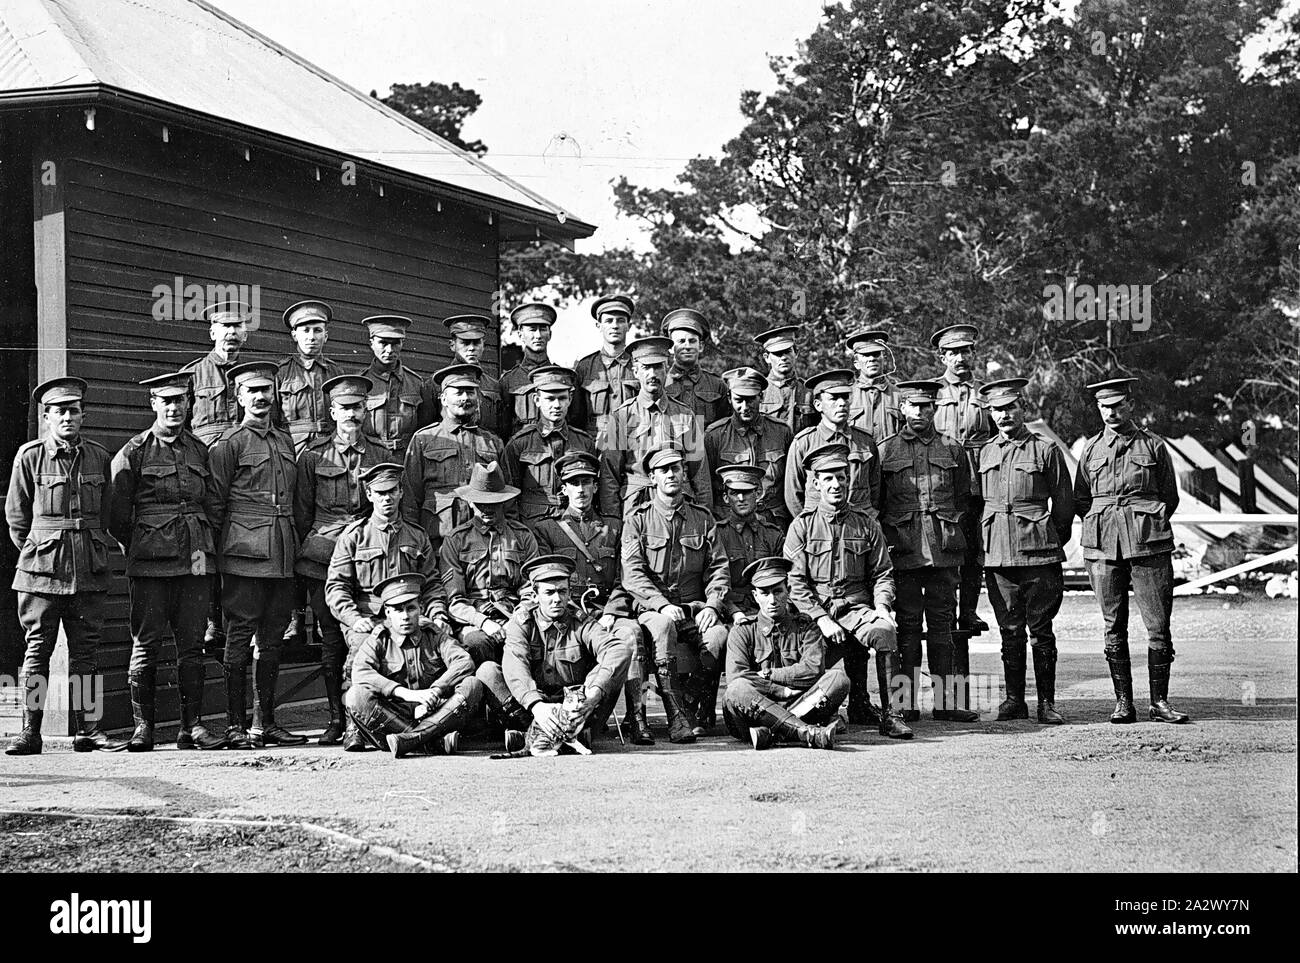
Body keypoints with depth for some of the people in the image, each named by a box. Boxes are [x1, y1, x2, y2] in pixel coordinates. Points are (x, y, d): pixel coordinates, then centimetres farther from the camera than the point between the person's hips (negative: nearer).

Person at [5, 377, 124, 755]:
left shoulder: (99, 457, 7)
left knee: (86, 649, 4)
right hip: (41, 570, -2)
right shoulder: (29, 457, -1)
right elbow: (16, 516, 7)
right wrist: (35, 551, 9)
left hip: (90, 573, 2)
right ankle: (30, 731, 4)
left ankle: (87, 729, 9)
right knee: (37, 649, 0)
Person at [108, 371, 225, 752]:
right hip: (151, 563, -3)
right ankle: (143, 727, 5)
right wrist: (136, 549, 7)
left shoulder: (200, 451, 14)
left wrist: (204, 547, 13)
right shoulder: (133, 452, 1)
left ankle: (193, 726, 6)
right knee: (146, 644, -2)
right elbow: (118, 516, 4)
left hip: (196, 559, 3)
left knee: (192, 644, 3)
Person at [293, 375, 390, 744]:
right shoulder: (312, 456, 7)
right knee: (332, 638, -1)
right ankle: (336, 718, 7)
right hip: (323, 557, 0)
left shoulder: (380, 454, 12)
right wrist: (305, 553, 7)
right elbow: (301, 513, 10)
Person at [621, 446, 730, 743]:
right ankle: (678, 718, -39)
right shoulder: (637, 518, 6)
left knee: (718, 633, -31)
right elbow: (632, 573, -4)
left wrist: (712, 605, -9)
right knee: (664, 625, -38)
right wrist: (662, 605, -19)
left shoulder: (702, 518, 15)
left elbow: (719, 568, 9)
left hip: (695, 609, 2)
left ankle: (700, 712, -12)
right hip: (653, 609, -2)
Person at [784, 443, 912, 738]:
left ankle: (890, 714, -27)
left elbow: (882, 573, 13)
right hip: (815, 611, -1)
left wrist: (882, 606, -7)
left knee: (885, 631, -32)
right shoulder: (802, 526, 5)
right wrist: (821, 619, -12)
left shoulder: (866, 524, 12)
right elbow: (795, 583, -1)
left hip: (856, 607, 1)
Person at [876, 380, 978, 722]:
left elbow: (963, 499, 16)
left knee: (942, 622, 3)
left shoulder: (953, 449, 11)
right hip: (903, 550, -1)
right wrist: (890, 537, 0)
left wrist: (951, 529, 4)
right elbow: (874, 504, 9)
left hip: (944, 550, 2)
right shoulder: (886, 450, 6)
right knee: (907, 624, -1)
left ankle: (945, 701, 6)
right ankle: (907, 704, 1)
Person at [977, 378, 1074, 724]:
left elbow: (1064, 503, 7)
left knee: (1040, 629, -1)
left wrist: (1053, 542, 10)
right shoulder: (984, 453, 12)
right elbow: (976, 501, 20)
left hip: (1038, 552, -3)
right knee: (1010, 629, 6)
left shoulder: (1045, 450, 3)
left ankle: (1047, 702, 5)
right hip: (997, 553, 3)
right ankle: (1014, 699, 12)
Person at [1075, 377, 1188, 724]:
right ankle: (1123, 702, 9)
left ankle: (1159, 702, 4)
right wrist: (1103, 524, 6)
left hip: (1148, 545, -1)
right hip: (1103, 549, 2)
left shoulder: (1153, 446, 7)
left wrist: (1148, 524, 3)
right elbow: (1080, 500, 18)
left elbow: (1170, 497, 12)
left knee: (1159, 626, -3)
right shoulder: (1091, 449, 12)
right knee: (1114, 628, 3)